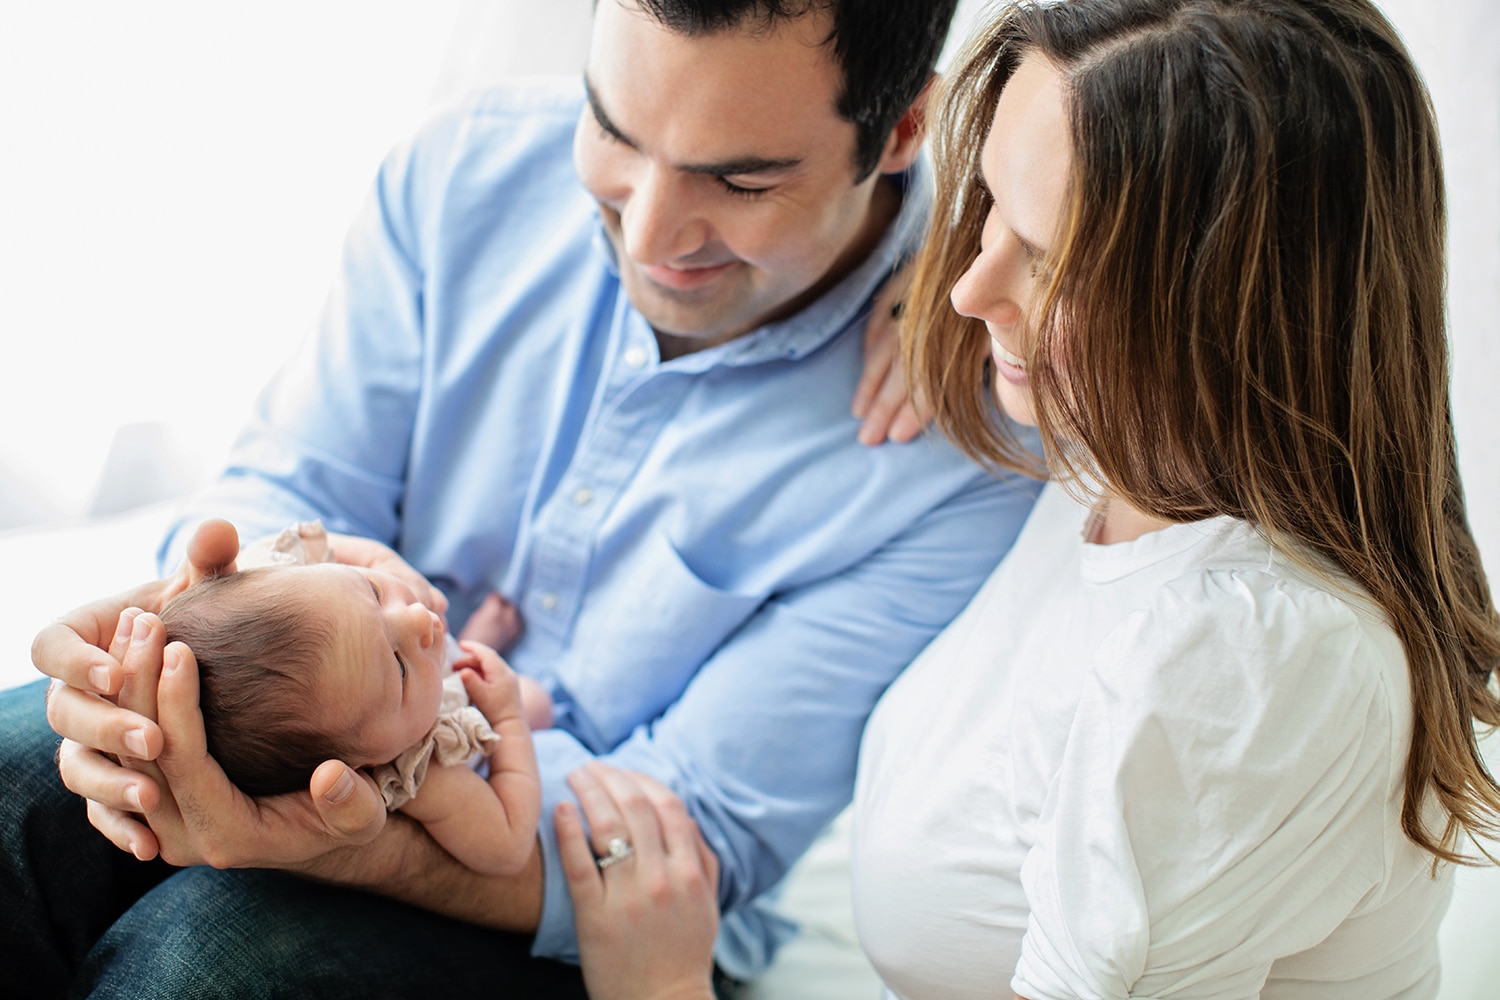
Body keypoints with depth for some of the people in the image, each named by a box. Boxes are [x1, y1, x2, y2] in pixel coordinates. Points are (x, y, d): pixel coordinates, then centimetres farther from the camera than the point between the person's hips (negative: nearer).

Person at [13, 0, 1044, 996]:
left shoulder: (969, 436, -22)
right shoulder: (474, 167, -8)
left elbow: (689, 839, -20)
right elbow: (291, 484, -4)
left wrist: (353, 848, -38)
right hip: (340, 744, 4)